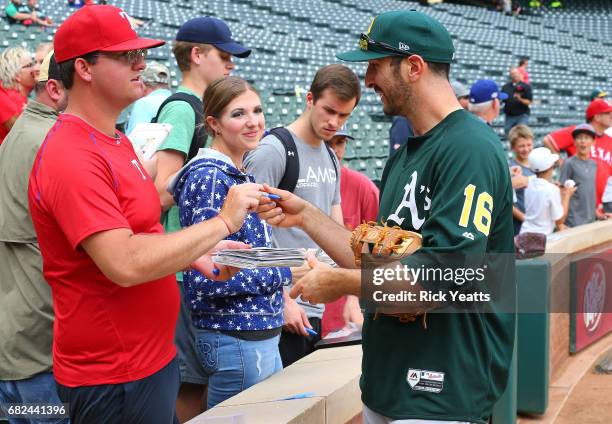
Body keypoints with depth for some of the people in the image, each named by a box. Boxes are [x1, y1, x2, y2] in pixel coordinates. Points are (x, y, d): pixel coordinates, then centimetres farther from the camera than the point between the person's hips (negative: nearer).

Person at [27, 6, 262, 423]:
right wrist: (222, 223, -21)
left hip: (154, 356, 9)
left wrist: (197, 256, 3)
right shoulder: (72, 158, -21)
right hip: (114, 377, -9)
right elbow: (126, 265, -30)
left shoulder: (118, 141, 10)